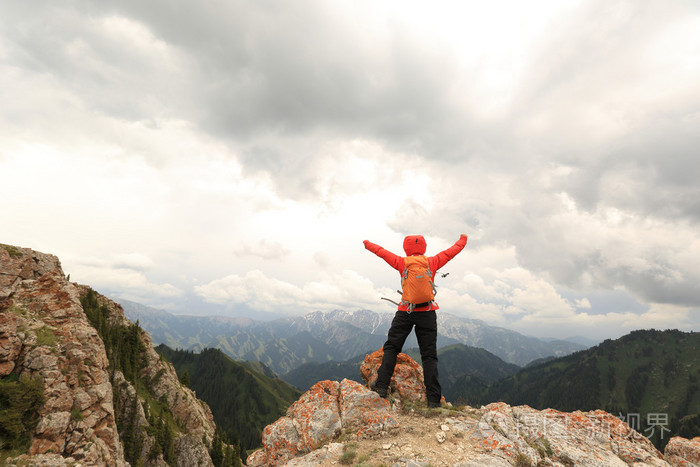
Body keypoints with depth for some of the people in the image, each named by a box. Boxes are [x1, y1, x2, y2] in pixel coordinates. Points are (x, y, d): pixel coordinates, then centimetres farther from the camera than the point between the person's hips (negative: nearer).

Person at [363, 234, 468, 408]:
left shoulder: (402, 263, 1)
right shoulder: (433, 262, 2)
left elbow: (382, 252, 14)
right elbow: (452, 251, 15)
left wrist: (368, 244, 32)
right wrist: (463, 239, 35)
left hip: (405, 312, -1)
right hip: (427, 313, 1)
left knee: (391, 347, 12)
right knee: (429, 355, 4)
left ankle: (382, 385, 10)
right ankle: (433, 398, 4)